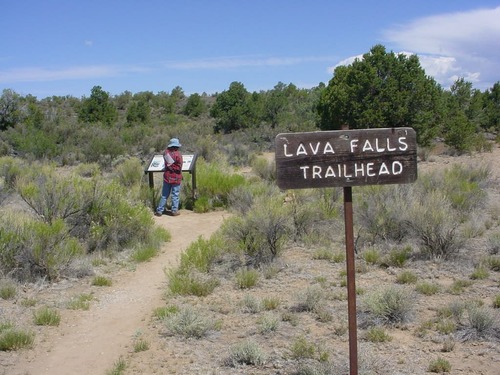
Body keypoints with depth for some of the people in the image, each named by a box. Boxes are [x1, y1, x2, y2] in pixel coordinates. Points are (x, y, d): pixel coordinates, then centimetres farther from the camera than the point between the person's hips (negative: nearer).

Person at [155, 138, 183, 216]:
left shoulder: (166, 152, -1)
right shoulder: (178, 154, -14)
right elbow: (179, 167, -10)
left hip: (167, 177, 4)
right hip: (176, 178, -4)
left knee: (164, 195, 11)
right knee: (175, 195, 6)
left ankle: (159, 211, 13)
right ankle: (174, 210, 9)